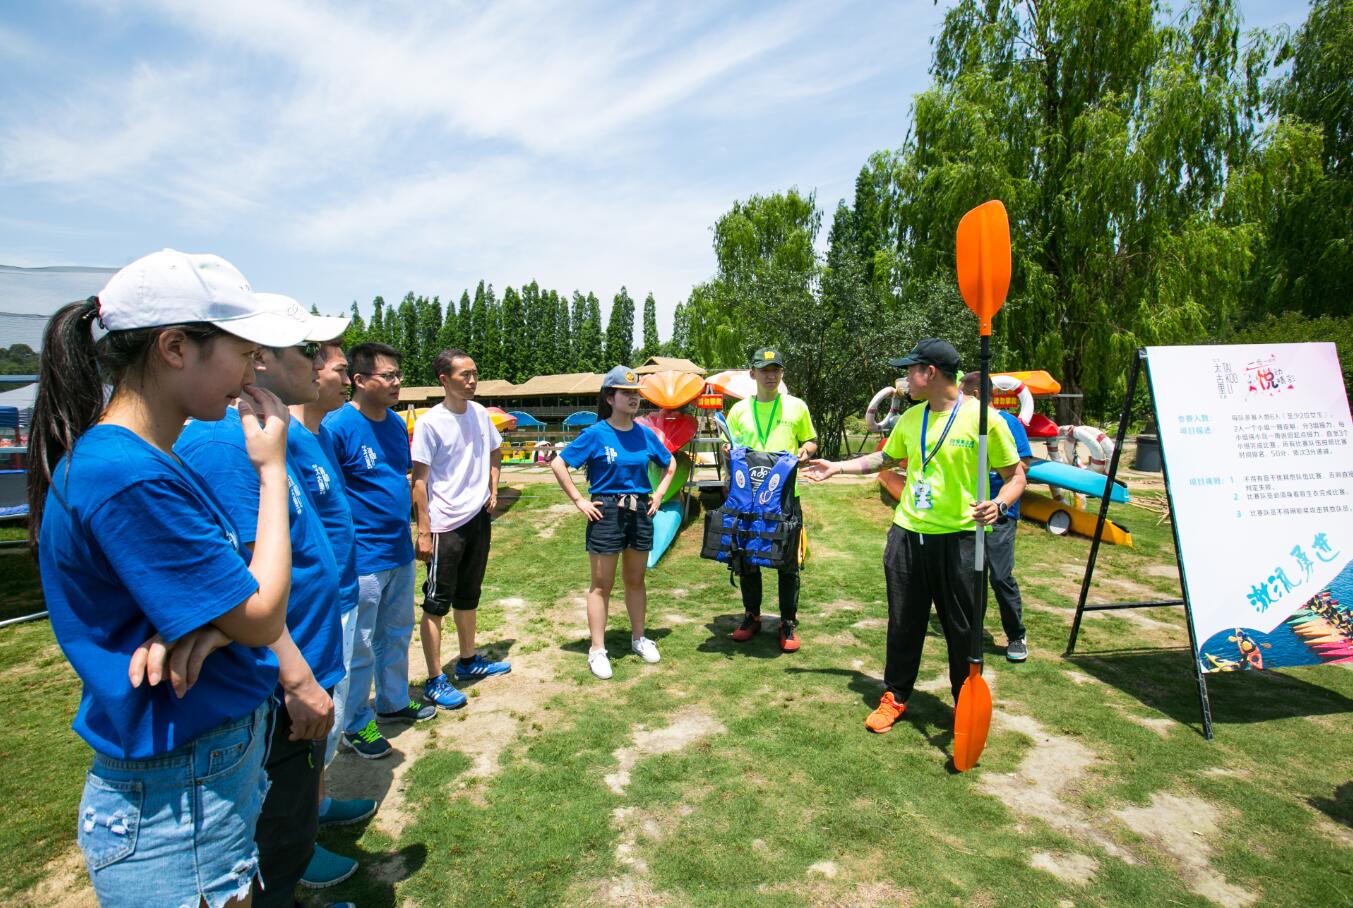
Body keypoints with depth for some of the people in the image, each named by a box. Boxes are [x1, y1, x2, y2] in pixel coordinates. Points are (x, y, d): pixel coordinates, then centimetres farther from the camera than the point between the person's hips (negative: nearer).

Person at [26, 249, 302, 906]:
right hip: (175, 801, -9)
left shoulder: (154, 462, 5)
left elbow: (238, 596, 6)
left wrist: (210, 627, -18)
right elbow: (263, 618, -21)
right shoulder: (128, 477, -25)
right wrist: (272, 471, -15)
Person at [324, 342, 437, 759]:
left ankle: (394, 701, 40)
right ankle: (357, 725, 24)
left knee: (397, 634, 21)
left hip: (400, 551, 8)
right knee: (361, 646, 6)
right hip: (363, 558, -7)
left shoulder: (397, 423, 7)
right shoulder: (336, 426, -17)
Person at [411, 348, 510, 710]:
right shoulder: (429, 423, -14)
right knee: (436, 603, 2)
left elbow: (494, 452, 22)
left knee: (468, 596, 19)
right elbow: (419, 480, -13)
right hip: (446, 526, -7)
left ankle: (468, 661, 35)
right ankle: (434, 681, 11)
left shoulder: (479, 413, 4)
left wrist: (493, 490, 9)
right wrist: (424, 532, -16)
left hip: (479, 519, 7)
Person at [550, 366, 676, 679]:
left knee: (636, 579, 17)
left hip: (640, 512, 4)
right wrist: (579, 501, -11)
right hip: (606, 512, -4)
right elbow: (558, 464, -8)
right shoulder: (596, 434, -9)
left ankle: (638, 638, 32)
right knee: (601, 584, 4)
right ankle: (597, 650, 13)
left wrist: (659, 493, 8)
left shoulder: (645, 434, 4)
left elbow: (670, 463, 19)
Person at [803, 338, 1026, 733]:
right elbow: (886, 457, 24)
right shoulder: (911, 418, 8)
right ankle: (895, 696, 32)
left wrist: (999, 504, -26)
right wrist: (837, 467, 21)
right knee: (903, 623, 15)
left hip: (958, 538, -5)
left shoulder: (982, 417, -11)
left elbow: (1016, 475, -7)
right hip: (906, 533, 5)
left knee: (962, 629, 8)